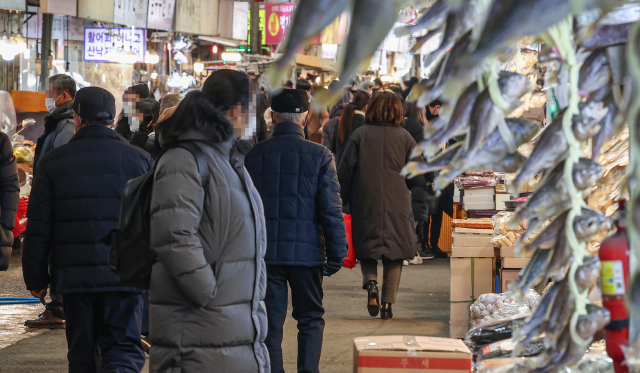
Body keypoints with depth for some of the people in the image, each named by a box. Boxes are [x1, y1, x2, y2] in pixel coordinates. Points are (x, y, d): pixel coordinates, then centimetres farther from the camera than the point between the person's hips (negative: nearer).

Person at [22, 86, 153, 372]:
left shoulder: (54, 162, 2)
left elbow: (38, 228, 3)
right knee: (124, 348, 1)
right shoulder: (139, 159, 1)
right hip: (124, 277, -1)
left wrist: (36, 278, 10)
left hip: (74, 275, 1)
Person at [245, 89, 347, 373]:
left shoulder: (254, 155, 0)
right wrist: (337, 253, 1)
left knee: (271, 322, 8)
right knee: (311, 319, 12)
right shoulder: (319, 155, -6)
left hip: (264, 253, 1)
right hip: (307, 251, -1)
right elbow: (331, 209, -7)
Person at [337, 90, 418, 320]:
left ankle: (371, 282, -14)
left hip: (365, 205, 0)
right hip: (397, 205, 0)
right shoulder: (404, 138, 1)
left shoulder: (360, 135, -1)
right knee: (394, 253, 6)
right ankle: (388, 303, 1)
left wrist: (341, 201, 7)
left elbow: (345, 172, -1)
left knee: (366, 249, 12)